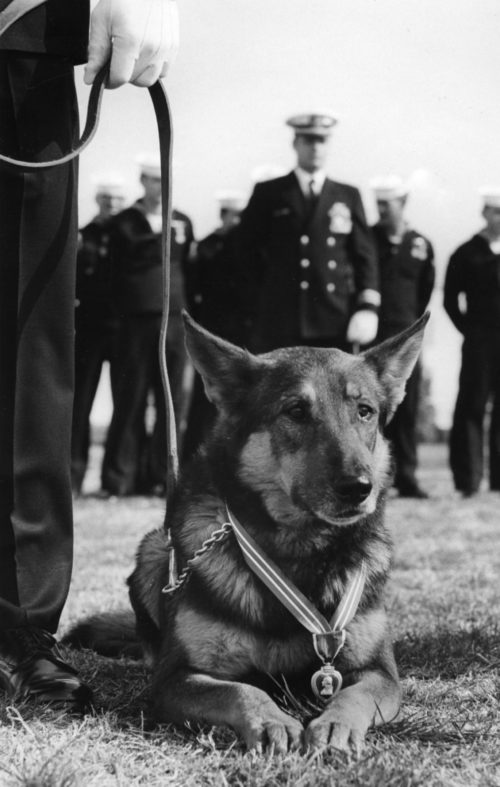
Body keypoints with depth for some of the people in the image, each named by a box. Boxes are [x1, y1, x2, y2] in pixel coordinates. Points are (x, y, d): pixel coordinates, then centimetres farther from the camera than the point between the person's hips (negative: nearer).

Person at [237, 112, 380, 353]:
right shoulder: (268, 194, 8)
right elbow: (249, 251, 11)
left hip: (335, 324, 2)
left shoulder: (348, 196, 13)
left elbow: (364, 254, 9)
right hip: (279, 325, -2)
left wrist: (367, 307, -3)